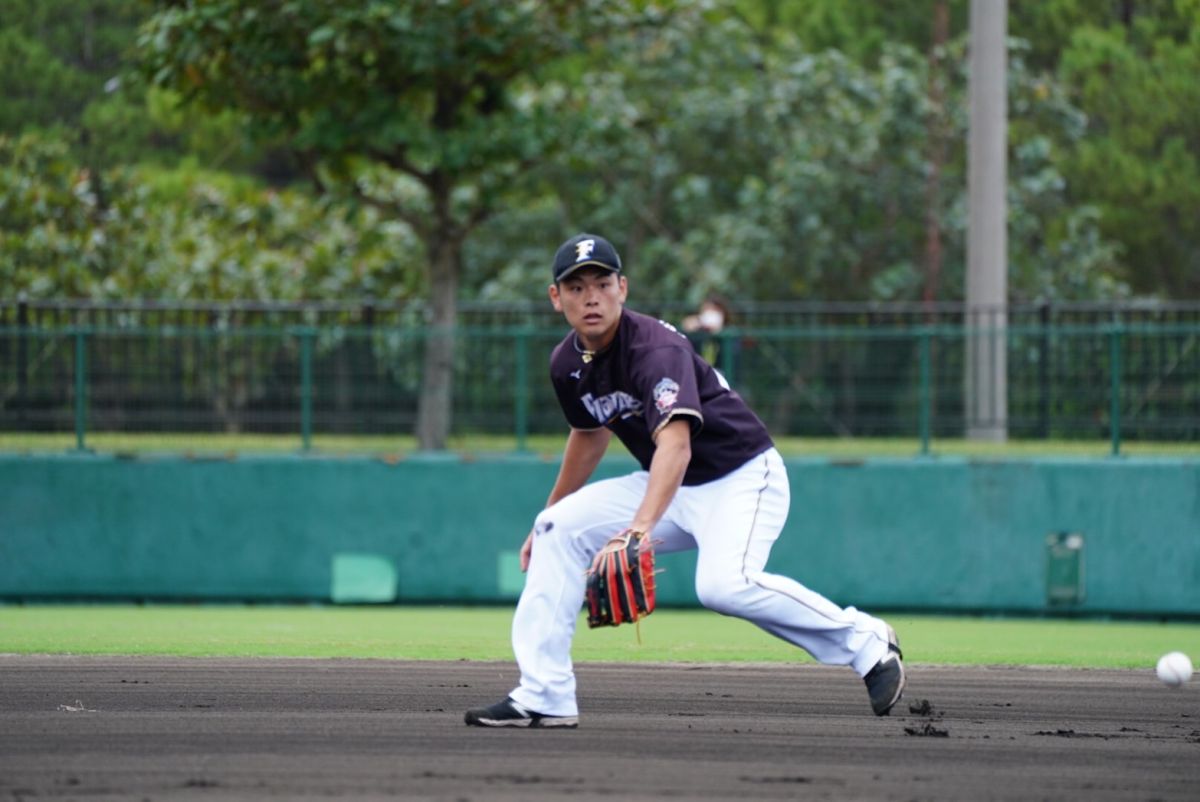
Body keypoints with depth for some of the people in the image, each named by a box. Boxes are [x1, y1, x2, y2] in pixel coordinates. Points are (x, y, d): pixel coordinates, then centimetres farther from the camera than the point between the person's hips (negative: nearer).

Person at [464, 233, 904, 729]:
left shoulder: (657, 349, -27)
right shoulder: (567, 363, -2)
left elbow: (675, 444, -42)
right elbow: (590, 435, 20)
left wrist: (640, 528, -56)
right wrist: (547, 516, 26)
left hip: (743, 477, -8)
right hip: (672, 489, 8)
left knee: (723, 585, -32)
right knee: (559, 529, -2)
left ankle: (865, 643, -15)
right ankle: (544, 698, -1)